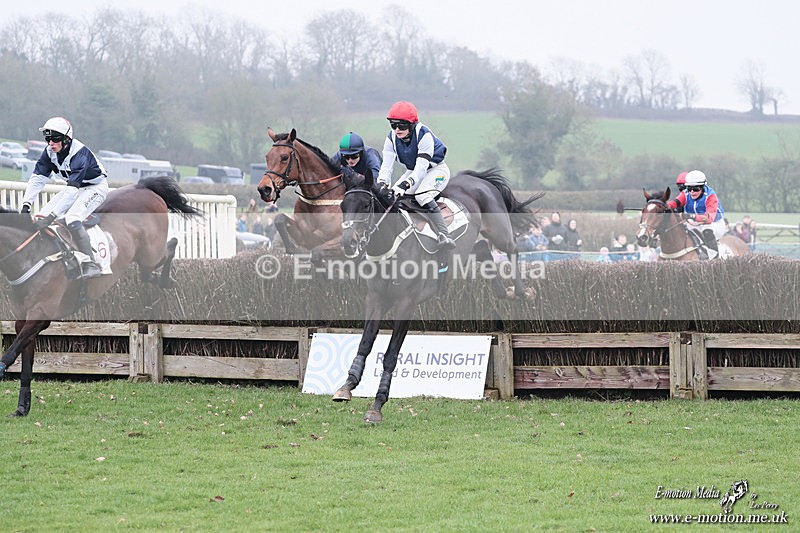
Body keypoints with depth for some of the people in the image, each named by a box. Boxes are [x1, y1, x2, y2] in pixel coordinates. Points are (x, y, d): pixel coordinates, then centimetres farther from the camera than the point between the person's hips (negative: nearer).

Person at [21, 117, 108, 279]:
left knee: (72, 219, -32)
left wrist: (52, 215, -43)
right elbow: (37, 178, -9)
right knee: (41, 217, -6)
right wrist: (26, 204, -21)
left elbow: (72, 189, -38)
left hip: (96, 186, -8)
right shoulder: (49, 152, -10)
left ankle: (90, 266, -30)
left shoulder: (80, 153, -33)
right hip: (75, 187, 8)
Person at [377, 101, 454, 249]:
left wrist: (406, 183, -51)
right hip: (413, 171, 7)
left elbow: (421, 167, -36)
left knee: (423, 196, -32)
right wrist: (381, 184, -36)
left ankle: (445, 236, -39)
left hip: (436, 169, -7)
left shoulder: (424, 135, -30)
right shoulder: (392, 138, -12)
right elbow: (387, 165, -17)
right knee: (394, 195, -11)